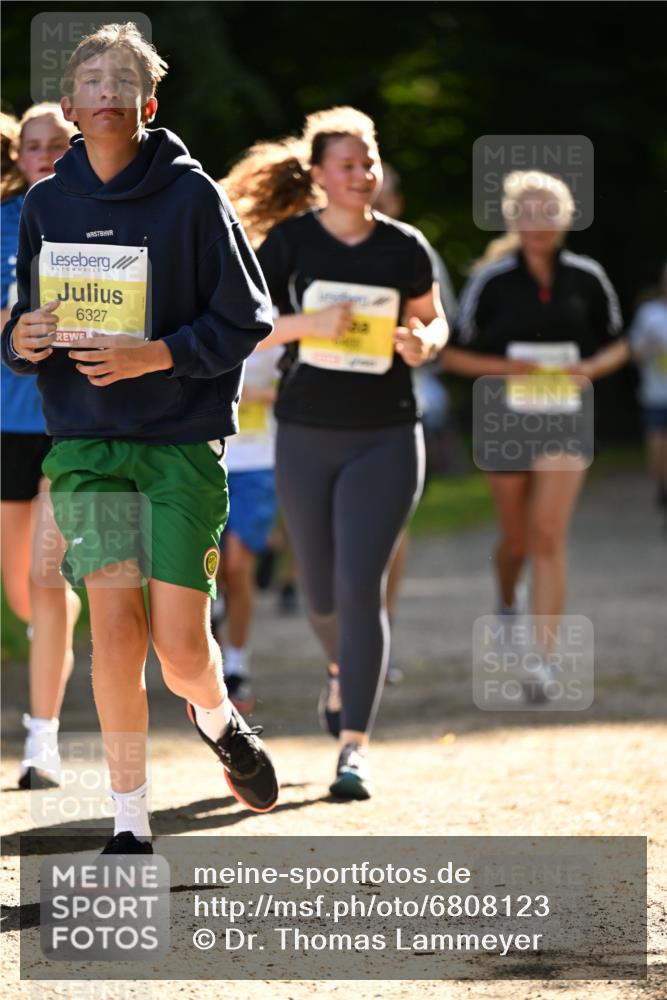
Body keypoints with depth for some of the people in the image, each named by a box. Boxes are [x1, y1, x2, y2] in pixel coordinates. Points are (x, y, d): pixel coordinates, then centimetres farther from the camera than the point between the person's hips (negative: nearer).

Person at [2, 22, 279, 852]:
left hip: (183, 443, -2)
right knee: (115, 628, -10)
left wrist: (157, 356, -16)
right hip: (85, 442, 2)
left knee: (180, 648, -6)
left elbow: (247, 319, -3)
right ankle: (129, 822, 0)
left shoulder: (191, 197, -5)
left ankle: (218, 720, 30)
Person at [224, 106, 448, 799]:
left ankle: (354, 745, -9)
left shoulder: (404, 247, -1)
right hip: (306, 436, 1)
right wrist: (305, 323, -21)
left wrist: (423, 340, -10)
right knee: (321, 592, 12)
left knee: (360, 585, -13)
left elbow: (432, 319, 13)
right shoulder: (291, 240, -3)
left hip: (386, 437, -1)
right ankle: (340, 667, 47)